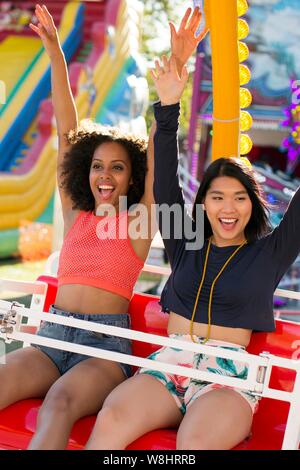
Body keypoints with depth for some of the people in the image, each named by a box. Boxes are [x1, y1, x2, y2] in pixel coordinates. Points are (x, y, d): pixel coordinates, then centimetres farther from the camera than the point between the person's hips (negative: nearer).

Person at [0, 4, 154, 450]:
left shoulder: (138, 221, 5)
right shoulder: (74, 213, 13)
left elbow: (158, 151, -7)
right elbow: (66, 129, 11)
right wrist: (55, 52, 11)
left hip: (107, 344, -3)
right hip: (52, 337, 3)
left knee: (59, 402, -36)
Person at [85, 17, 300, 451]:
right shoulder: (186, 245, 17)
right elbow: (165, 184, 9)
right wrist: (168, 108, -1)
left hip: (228, 376, -2)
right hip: (167, 365, 2)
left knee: (195, 443, -37)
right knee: (110, 419, -31)